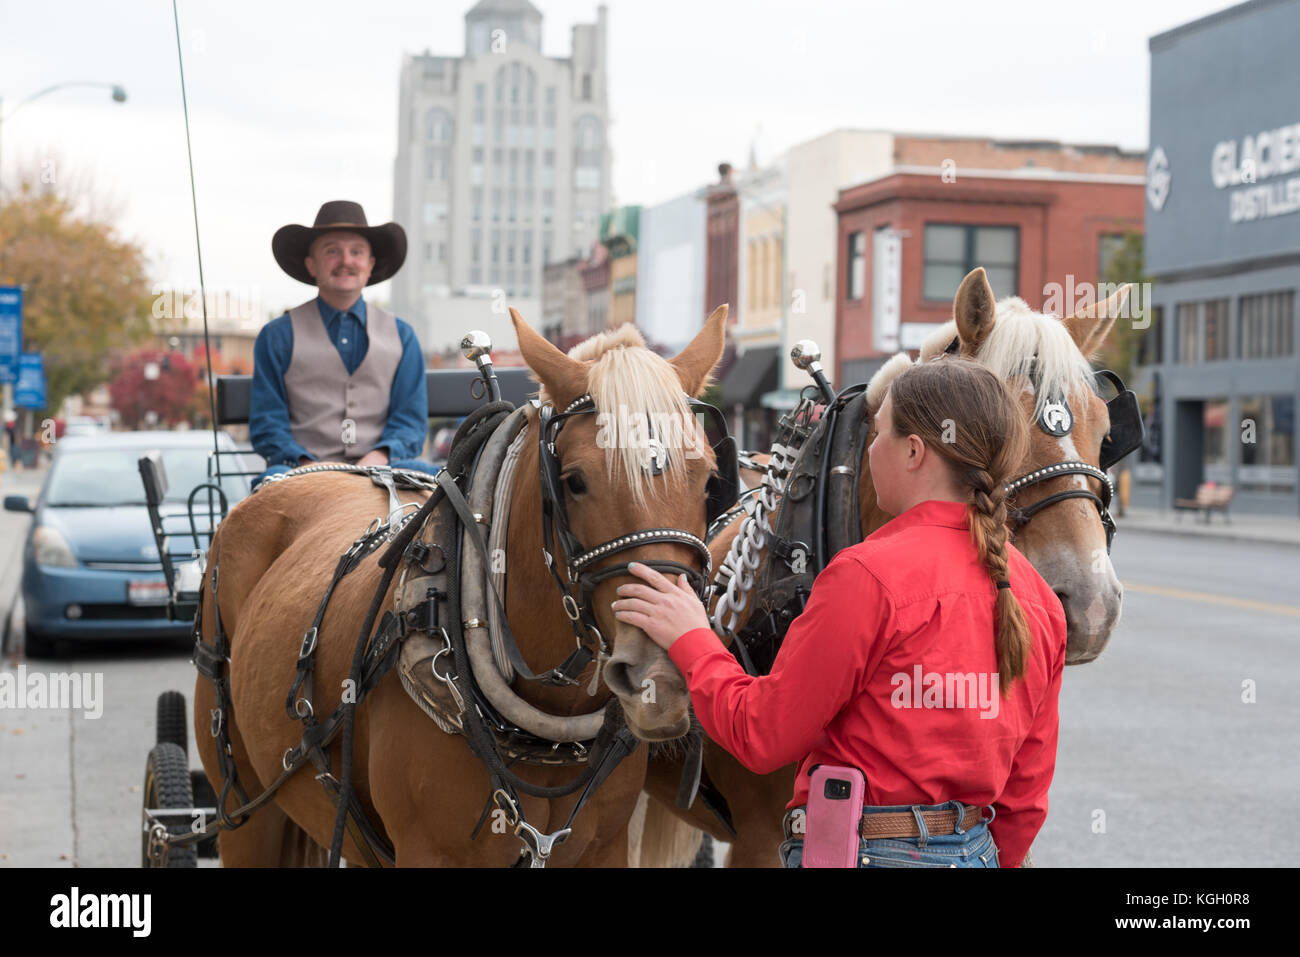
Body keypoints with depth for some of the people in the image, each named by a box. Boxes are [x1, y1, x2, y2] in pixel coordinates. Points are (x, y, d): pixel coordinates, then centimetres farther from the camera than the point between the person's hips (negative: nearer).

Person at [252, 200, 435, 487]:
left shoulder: (401, 336, 17)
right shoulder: (277, 337, 11)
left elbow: (411, 419, 11)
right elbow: (266, 423, 5)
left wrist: (379, 456, -12)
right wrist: (306, 463, -15)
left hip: (381, 466, 2)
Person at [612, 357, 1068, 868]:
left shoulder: (868, 575, -17)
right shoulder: (1037, 596, 4)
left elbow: (763, 738, -12)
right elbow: (1026, 792, 10)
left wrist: (692, 642, 2)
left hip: (861, 850, -7)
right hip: (975, 851, 7)